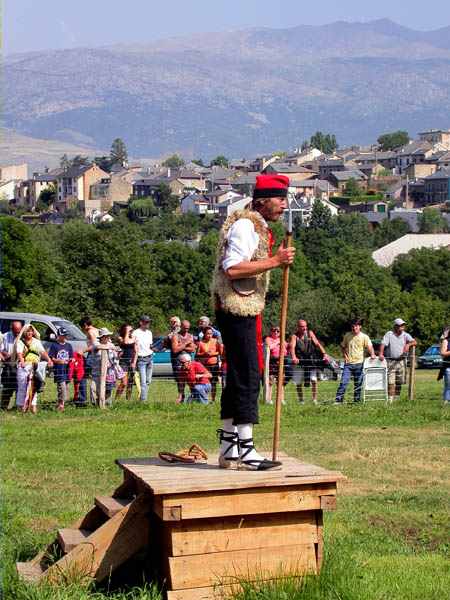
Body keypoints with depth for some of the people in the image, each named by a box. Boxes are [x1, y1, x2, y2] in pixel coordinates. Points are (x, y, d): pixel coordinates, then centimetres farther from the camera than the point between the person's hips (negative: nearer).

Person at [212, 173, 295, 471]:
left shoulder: (258, 226, 20)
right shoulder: (245, 225, -13)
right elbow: (232, 268, -24)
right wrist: (275, 261, -22)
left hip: (244, 311, 11)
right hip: (238, 311, -11)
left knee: (239, 377, 12)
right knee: (248, 377, -10)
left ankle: (229, 450, 17)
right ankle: (245, 450, -7)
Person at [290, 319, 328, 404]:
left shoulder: (310, 333, 5)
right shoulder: (294, 336, -3)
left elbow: (317, 344, -1)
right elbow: (292, 347, -20)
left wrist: (324, 354, -16)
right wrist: (293, 357, -40)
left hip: (311, 361, 1)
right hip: (299, 362, -1)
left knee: (314, 380, -12)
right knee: (298, 383, 5)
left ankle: (315, 399, -3)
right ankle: (301, 400, 20)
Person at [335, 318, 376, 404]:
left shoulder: (364, 337, 0)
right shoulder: (347, 336, 7)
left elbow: (370, 347, -10)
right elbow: (343, 347, 18)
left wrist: (372, 354, -29)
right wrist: (344, 355, 2)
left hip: (359, 363, -1)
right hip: (348, 363, 1)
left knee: (358, 384, 6)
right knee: (343, 382, -8)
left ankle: (357, 400, 16)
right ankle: (338, 400, -7)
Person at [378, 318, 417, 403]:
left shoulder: (405, 335, 8)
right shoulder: (389, 334, 2)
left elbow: (414, 342, -3)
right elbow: (383, 344, -9)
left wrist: (408, 344, -24)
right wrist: (381, 354, -24)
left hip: (401, 361, 3)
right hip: (390, 361, -3)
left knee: (399, 381, 6)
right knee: (390, 381, -10)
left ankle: (396, 397, 19)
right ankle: (390, 398, -8)